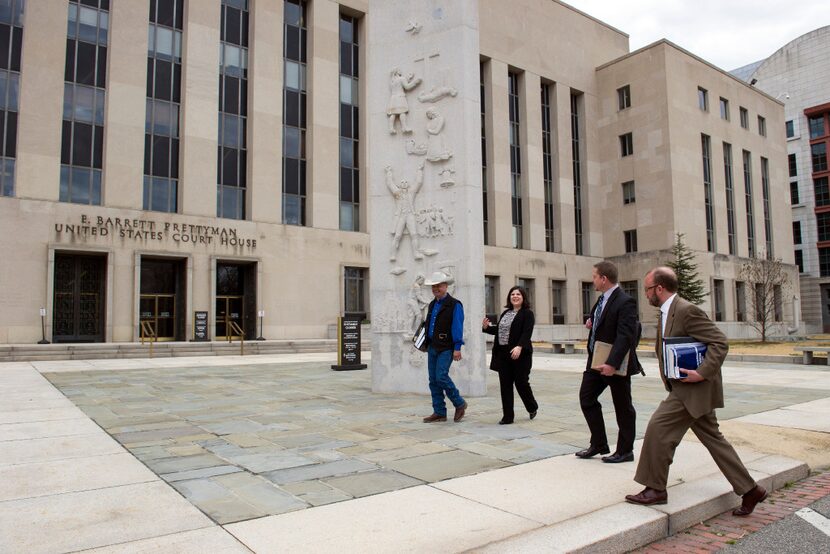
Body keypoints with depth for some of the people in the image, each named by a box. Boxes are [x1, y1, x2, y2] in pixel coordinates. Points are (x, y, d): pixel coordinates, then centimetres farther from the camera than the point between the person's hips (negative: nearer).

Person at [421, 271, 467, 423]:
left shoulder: (454, 305, -7)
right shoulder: (432, 305, 16)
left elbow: (457, 327, -11)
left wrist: (457, 348, -16)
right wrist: (425, 342, 15)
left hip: (446, 348, -8)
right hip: (432, 347, 8)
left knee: (441, 377, -16)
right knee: (433, 380, 7)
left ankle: (459, 404, 5)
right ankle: (439, 412, 14)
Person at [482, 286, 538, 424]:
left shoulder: (527, 313, -5)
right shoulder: (505, 313, 17)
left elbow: (527, 333, -17)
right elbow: (499, 330, 22)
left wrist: (519, 347, -31)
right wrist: (487, 327, 5)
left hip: (519, 354, -6)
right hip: (503, 354, 6)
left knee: (521, 382, 1)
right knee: (505, 385, 4)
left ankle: (532, 407, 29)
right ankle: (507, 416, 11)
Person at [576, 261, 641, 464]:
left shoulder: (625, 302, -18)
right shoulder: (603, 299, 9)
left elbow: (625, 336, -25)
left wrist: (612, 363, -32)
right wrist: (592, 324, 3)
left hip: (615, 364, -9)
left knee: (623, 407, 7)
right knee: (586, 397, 10)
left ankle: (625, 451, 21)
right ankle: (598, 444, 22)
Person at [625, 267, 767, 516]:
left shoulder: (686, 310, -18)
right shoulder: (666, 313, 13)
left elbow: (720, 342, -21)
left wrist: (702, 373, -26)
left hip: (693, 389, -10)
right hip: (686, 390, 10)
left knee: (658, 427, -11)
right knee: (713, 440, 16)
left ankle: (655, 489, 1)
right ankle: (750, 489, 26)